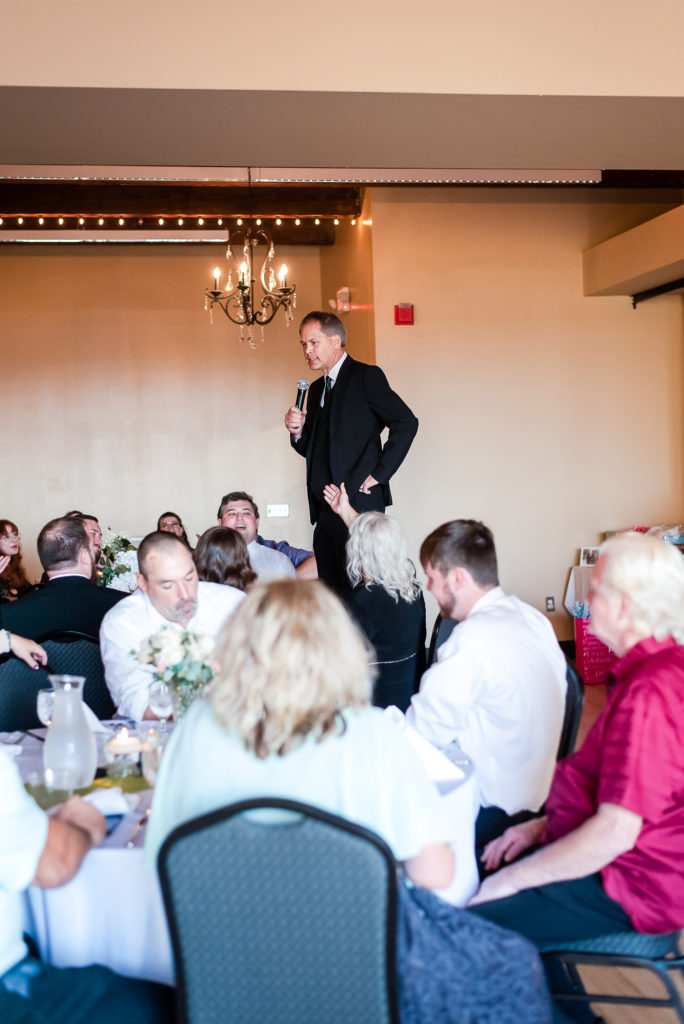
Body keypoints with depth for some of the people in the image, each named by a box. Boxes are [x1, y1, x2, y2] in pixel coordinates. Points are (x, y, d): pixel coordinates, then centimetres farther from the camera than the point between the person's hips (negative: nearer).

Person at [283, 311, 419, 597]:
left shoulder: (365, 376, -3)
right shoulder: (316, 389, 20)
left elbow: (406, 422, -12)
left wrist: (379, 473, -13)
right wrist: (297, 431, 2)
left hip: (359, 502, -8)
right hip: (324, 509, 8)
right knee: (330, 591, 8)